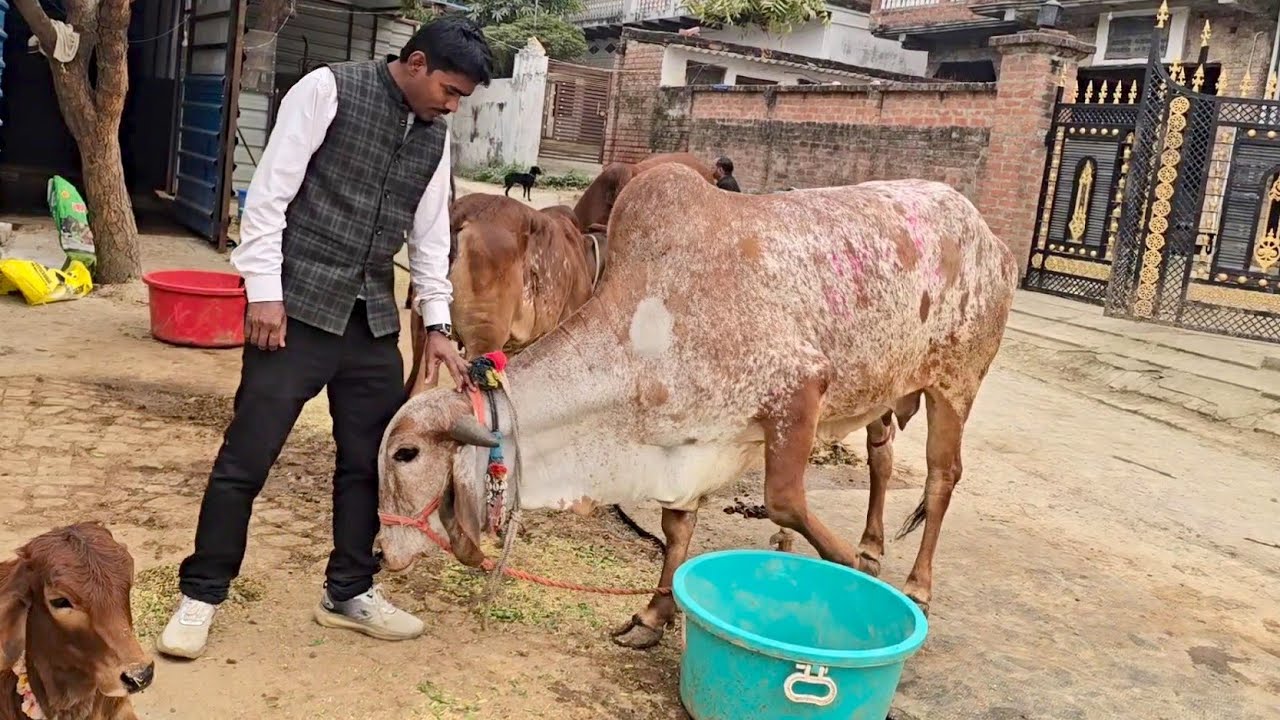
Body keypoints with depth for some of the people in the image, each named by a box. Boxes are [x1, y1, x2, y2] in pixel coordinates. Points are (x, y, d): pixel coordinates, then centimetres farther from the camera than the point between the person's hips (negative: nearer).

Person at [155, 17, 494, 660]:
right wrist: (264, 290, -14)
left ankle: (349, 593, 25)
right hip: (299, 307, -6)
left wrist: (437, 323, 11)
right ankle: (200, 595, 14)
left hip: (374, 320, 6)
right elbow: (268, 194, -10)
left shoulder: (434, 138, 11)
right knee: (247, 456, -2)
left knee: (371, 459, 9)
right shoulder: (328, 90, -7)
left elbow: (430, 236, 16)